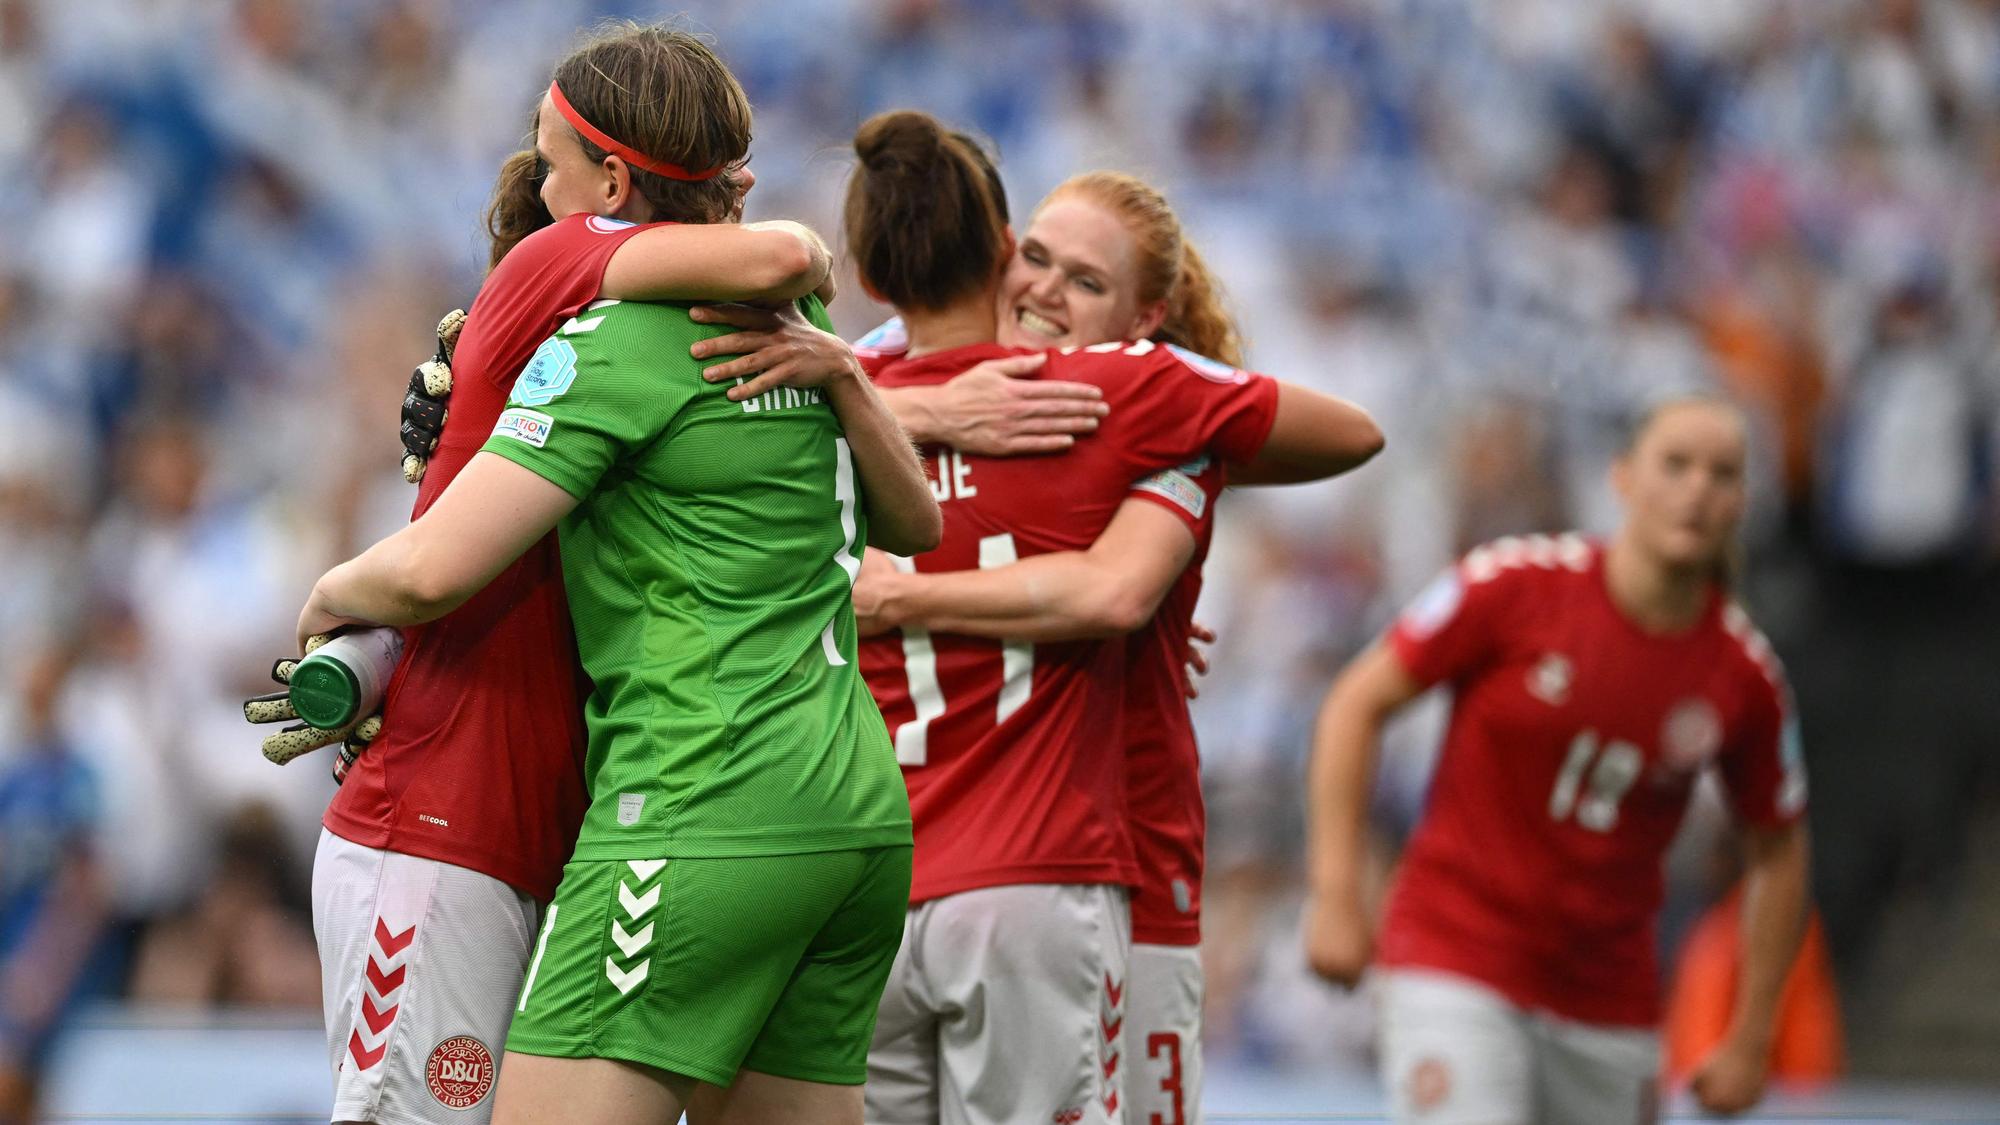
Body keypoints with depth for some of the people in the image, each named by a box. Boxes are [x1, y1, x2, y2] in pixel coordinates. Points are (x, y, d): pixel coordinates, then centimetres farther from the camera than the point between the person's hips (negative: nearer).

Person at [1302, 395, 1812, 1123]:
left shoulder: (1744, 674, -2)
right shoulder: (1517, 587, -10)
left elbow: (1778, 851, 11)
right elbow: (1357, 703, -4)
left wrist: (1749, 1039, 9)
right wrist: (1336, 894, -10)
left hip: (1608, 1002, 4)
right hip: (1456, 966, -4)